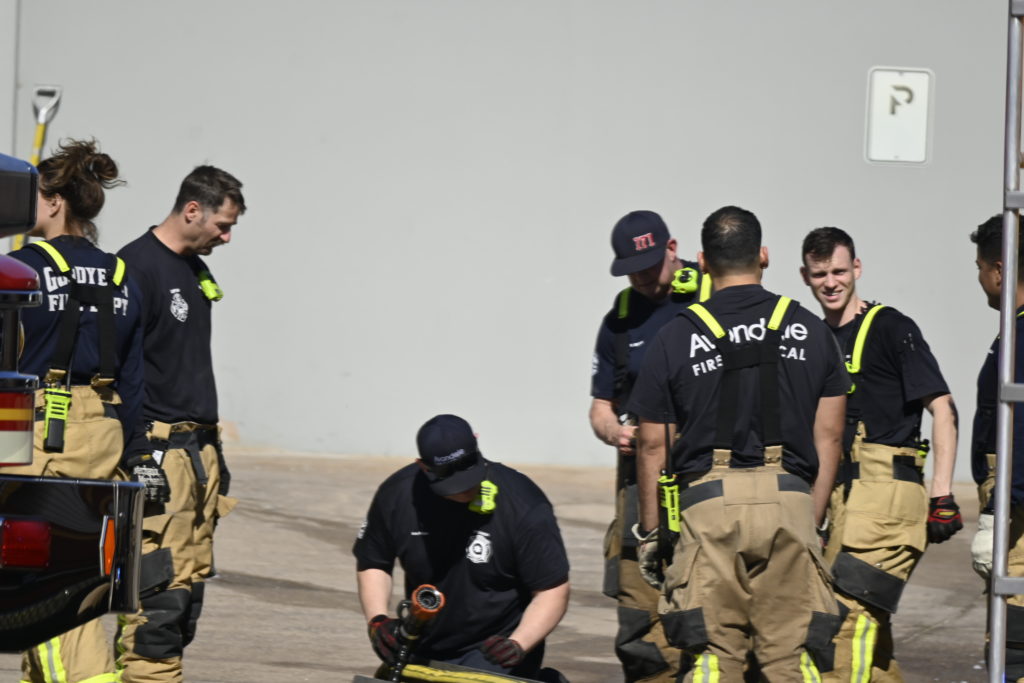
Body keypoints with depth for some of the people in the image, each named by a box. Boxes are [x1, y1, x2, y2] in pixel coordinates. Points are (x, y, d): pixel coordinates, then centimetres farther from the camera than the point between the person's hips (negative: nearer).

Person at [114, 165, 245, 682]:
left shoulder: (195, 271, 18)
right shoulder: (137, 267, -11)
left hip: (197, 451, 9)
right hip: (157, 456, -9)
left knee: (189, 592, 7)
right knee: (159, 595, -14)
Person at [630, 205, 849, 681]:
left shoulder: (676, 339, 4)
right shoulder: (809, 331, 9)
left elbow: (654, 446, 5)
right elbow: (829, 436, 10)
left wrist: (649, 531, 14)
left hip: (710, 501, -1)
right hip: (788, 499, 1)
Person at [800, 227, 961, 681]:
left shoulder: (890, 328, -3)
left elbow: (942, 408, -8)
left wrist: (942, 493, -15)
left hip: (887, 488, -8)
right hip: (840, 497, 8)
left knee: (853, 611, -17)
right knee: (867, 623, 9)